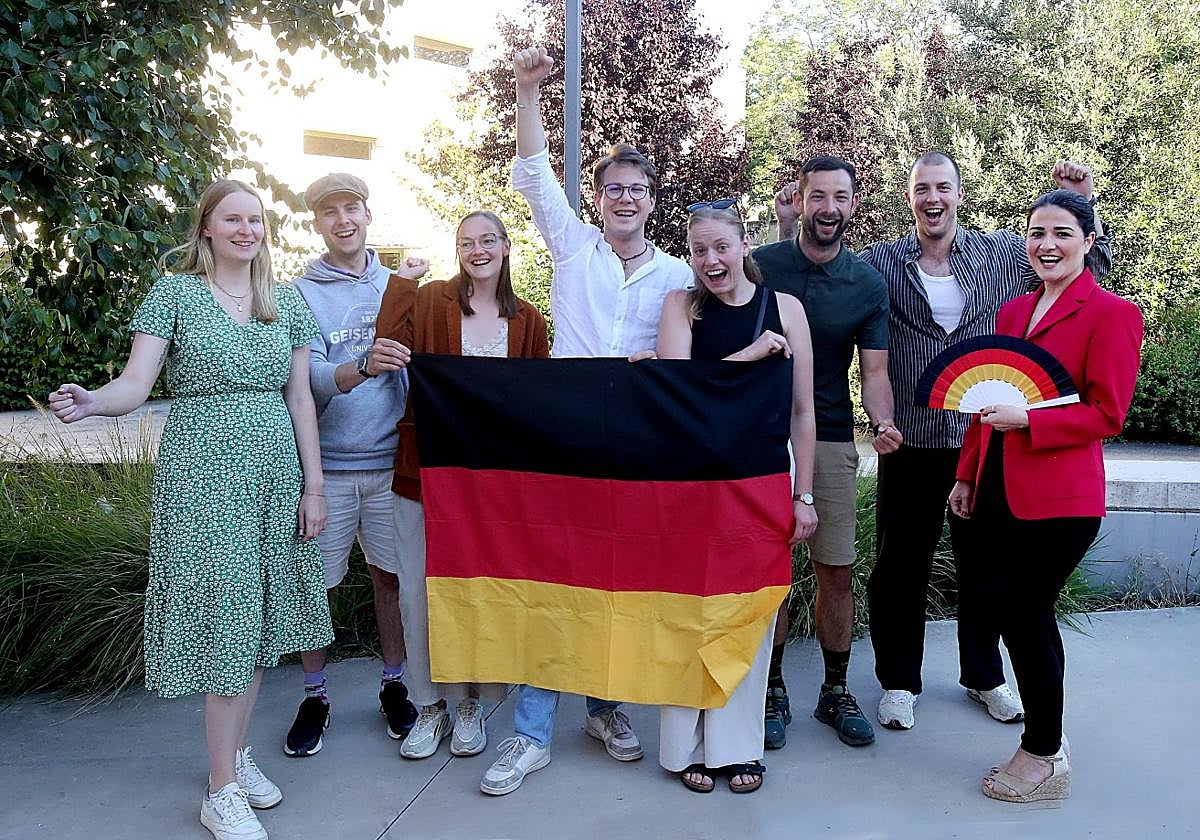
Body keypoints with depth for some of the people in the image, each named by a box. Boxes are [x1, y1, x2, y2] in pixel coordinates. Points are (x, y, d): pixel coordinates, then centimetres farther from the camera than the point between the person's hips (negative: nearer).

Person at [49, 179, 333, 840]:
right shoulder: (175, 293, 0)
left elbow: (299, 399, 9)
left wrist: (314, 486, 6)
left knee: (259, 614, 8)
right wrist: (89, 403, -32)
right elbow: (136, 383, -10)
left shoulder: (287, 302, 11)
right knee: (225, 615, -4)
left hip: (276, 471, 4)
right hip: (203, 471, -4)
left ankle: (236, 752, 26)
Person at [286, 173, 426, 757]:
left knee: (392, 575, 10)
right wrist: (362, 367, -33)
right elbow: (307, 375, -16)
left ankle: (393, 685, 28)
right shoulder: (300, 293, -1)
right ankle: (315, 696, 25)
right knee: (315, 583, 6)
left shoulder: (398, 283, 9)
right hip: (325, 463, -2)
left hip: (391, 458, 2)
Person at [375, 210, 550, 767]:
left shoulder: (527, 322, 6)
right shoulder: (429, 301, -2)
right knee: (418, 591, 6)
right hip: (424, 469, -1)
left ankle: (469, 705, 30)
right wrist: (401, 280, -16)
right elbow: (390, 348, -18)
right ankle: (429, 707, 25)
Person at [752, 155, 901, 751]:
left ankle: (835, 692, 24)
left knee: (836, 573, 6)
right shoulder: (760, 265, -1)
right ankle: (773, 693, 21)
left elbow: (874, 371, 1)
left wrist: (882, 420, -18)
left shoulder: (868, 284, 4)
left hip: (832, 441, 2)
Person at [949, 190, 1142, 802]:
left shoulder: (1111, 313, -6)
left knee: (1027, 615, 1)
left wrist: (1027, 420, -21)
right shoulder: (1013, 311, 15)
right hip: (999, 492, 7)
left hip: (1058, 498, -7)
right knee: (1008, 610, 12)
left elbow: (1107, 413, -10)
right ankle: (1047, 738, 31)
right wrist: (967, 475, 16)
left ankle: (1044, 759, 20)